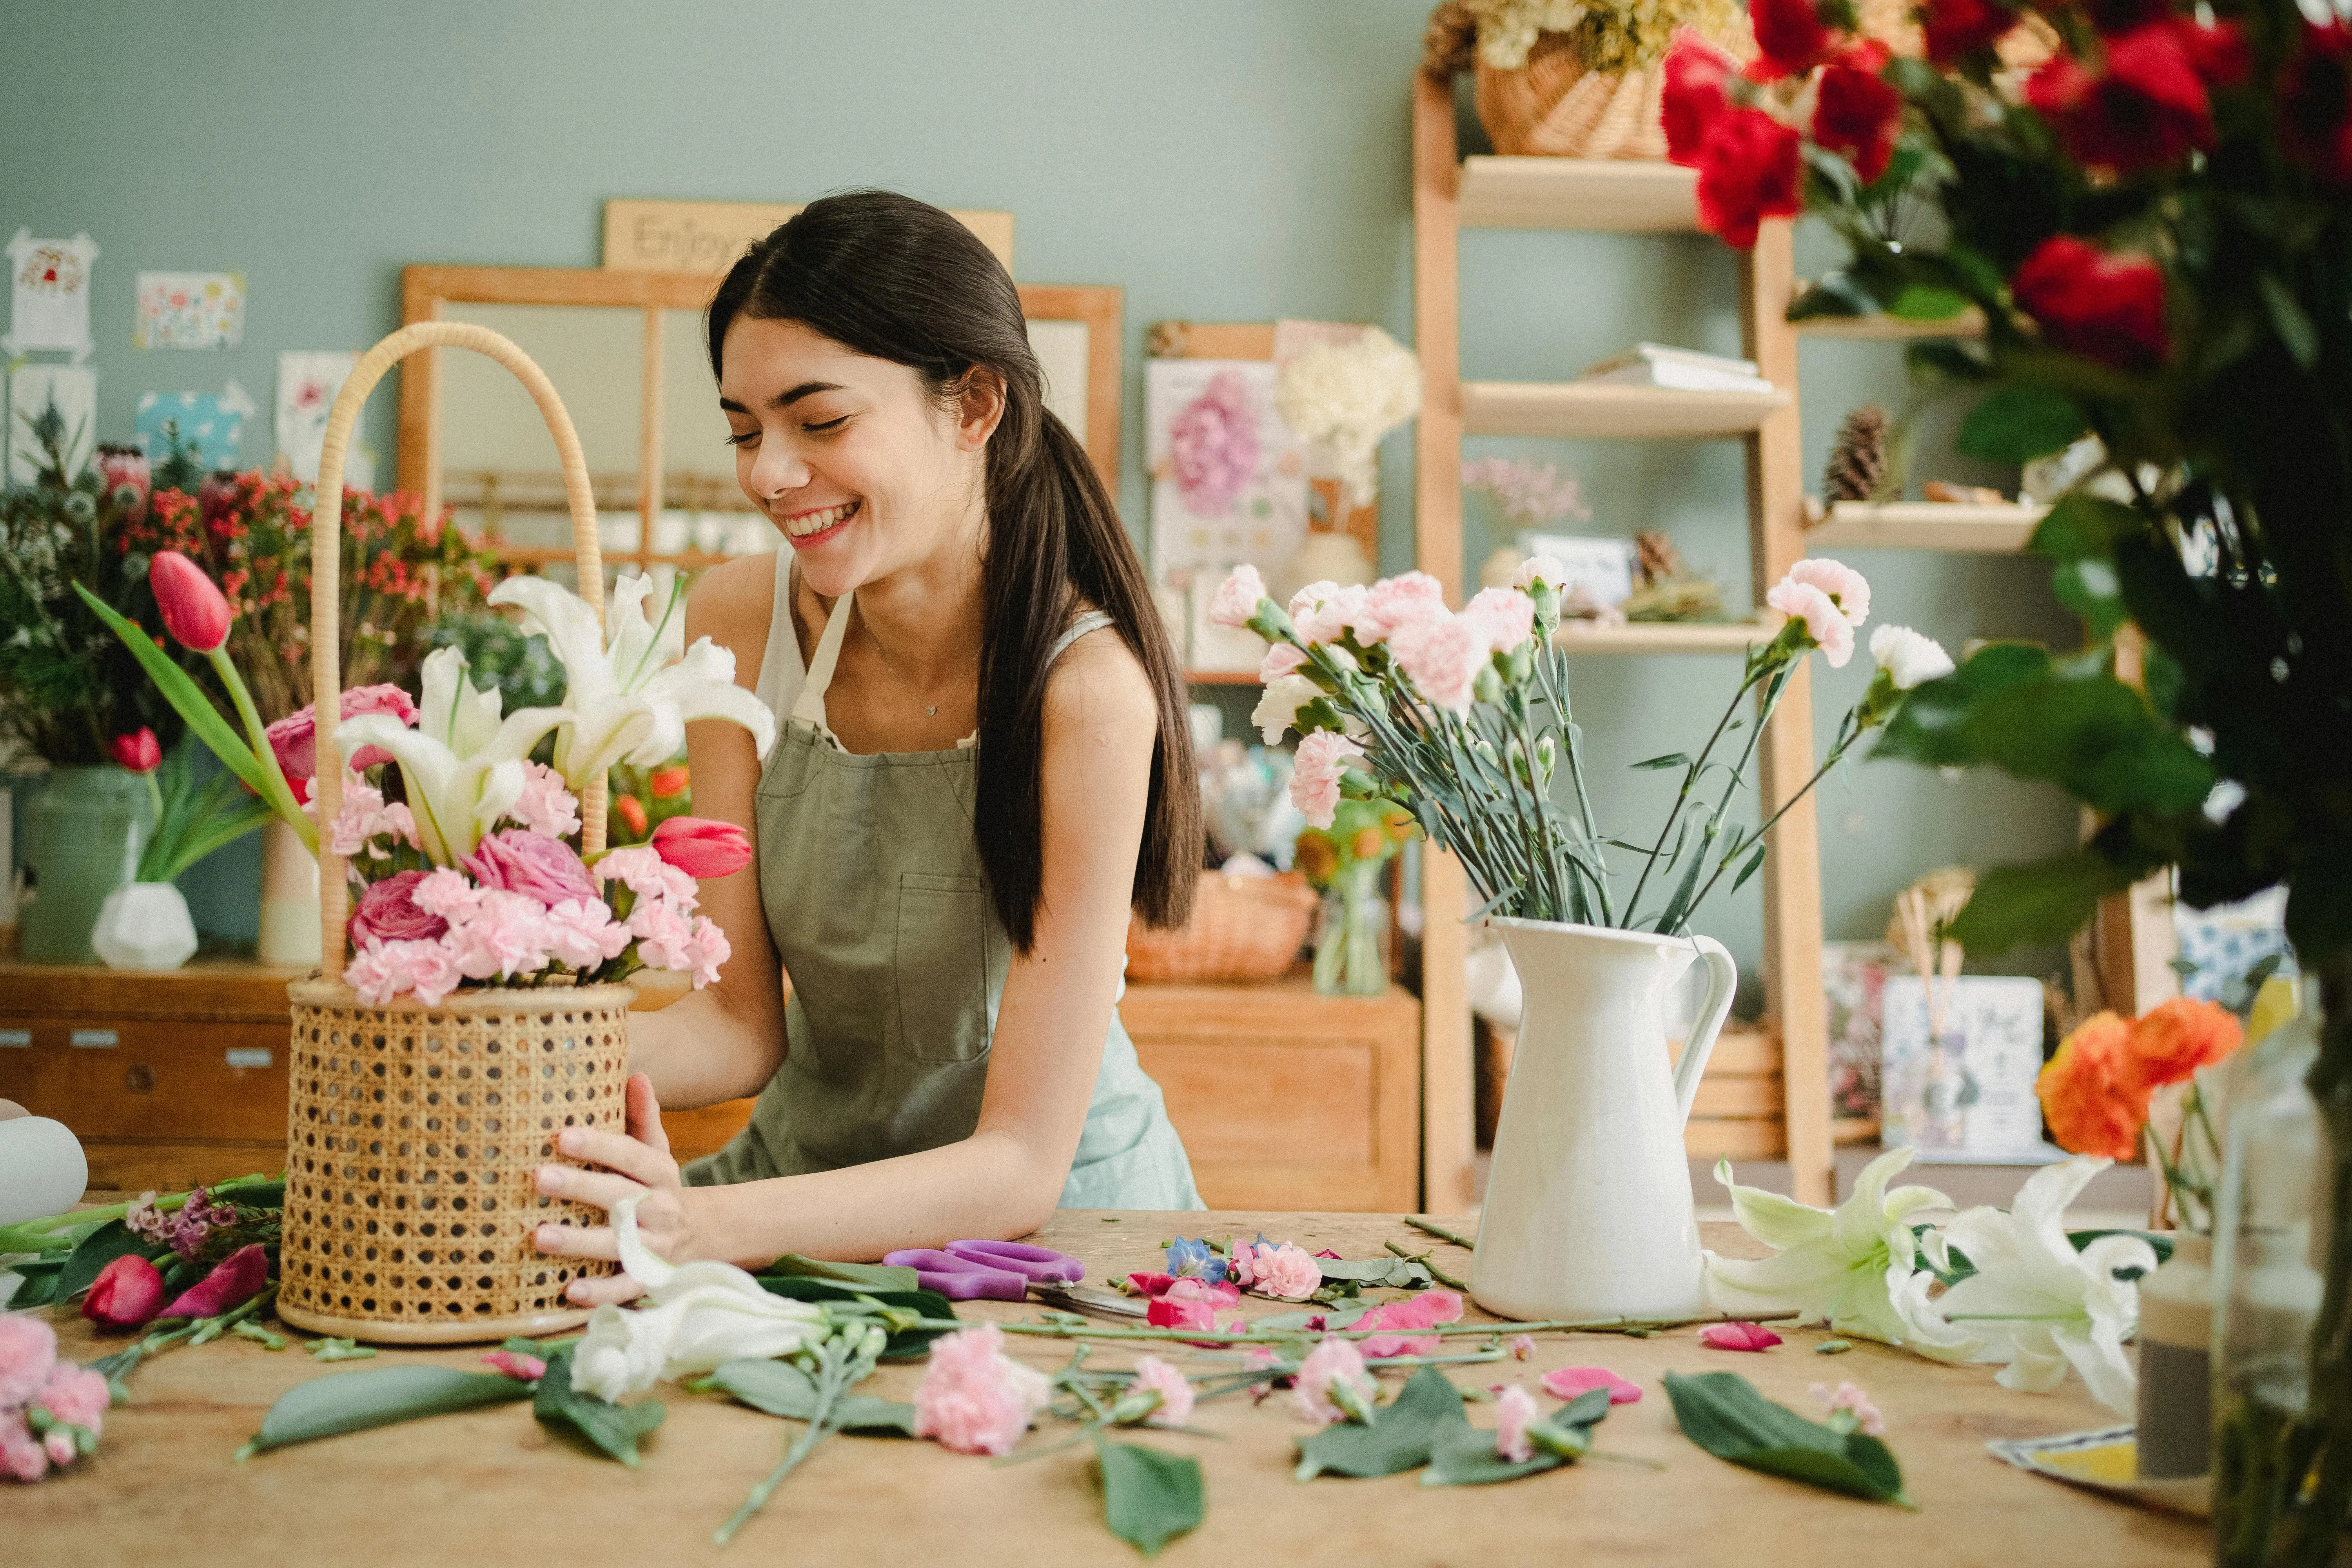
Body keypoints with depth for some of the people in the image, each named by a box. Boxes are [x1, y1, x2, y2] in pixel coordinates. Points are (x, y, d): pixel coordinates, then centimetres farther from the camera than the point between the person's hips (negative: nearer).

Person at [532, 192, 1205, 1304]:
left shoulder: (1084, 689, -25)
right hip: (807, 1168, 4)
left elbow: (1023, 1162, -25)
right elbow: (741, 1023, -8)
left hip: (1054, 1213, -3)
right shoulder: (740, 620, -8)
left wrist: (712, 1229, -40)